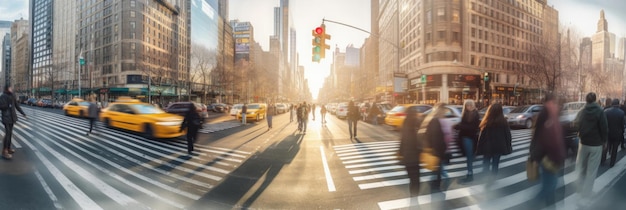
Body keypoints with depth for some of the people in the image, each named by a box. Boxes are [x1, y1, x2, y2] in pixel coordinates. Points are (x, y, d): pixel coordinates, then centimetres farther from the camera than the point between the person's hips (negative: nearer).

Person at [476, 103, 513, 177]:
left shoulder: (487, 123, -14)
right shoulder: (504, 122, -7)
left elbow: (482, 137, -10)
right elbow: (508, 135, 1)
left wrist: (479, 149, -3)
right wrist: (508, 147, 12)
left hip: (488, 147, -2)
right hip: (498, 147, 2)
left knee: (486, 163, 10)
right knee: (495, 163, 13)